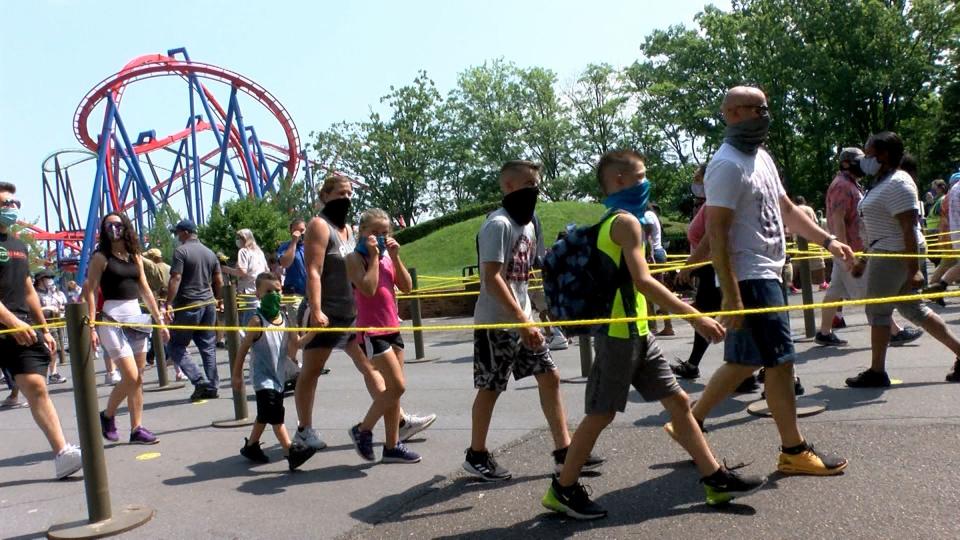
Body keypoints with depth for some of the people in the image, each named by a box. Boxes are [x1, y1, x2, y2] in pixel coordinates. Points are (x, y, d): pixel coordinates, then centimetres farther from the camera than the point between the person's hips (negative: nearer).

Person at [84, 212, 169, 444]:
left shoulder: (135, 257, 12)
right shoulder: (101, 257, -3)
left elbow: (146, 291, 15)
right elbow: (90, 292, -9)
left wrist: (160, 321, 12)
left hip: (136, 317, 6)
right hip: (112, 319, -6)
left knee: (138, 379, 6)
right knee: (130, 377, -10)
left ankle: (136, 429, 13)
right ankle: (107, 416, 14)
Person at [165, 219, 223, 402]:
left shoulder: (181, 251, -8)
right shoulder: (209, 253, 13)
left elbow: (175, 279, -16)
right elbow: (219, 281, 14)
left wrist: (168, 304, -17)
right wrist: (216, 299, 27)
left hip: (188, 306, -7)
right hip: (208, 304, 7)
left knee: (175, 345, 3)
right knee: (208, 347, 9)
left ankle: (199, 381, -8)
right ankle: (212, 387, 10)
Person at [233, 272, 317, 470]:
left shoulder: (284, 317, 2)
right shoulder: (257, 321, -15)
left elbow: (291, 350, 5)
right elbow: (243, 349, -8)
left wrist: (295, 340, -16)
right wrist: (236, 375, -4)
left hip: (278, 375, 7)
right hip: (263, 377, -7)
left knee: (265, 414, 19)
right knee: (276, 415, -11)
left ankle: (251, 446, 36)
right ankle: (291, 451, -11)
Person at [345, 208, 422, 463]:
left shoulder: (388, 256, 12)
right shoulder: (355, 258, -8)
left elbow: (407, 287, 4)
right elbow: (368, 289, -23)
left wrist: (395, 257, -3)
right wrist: (374, 256, -17)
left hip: (392, 328, 7)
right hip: (371, 330, -7)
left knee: (393, 389, 9)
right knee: (397, 386, -12)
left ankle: (392, 446, 18)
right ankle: (363, 430, 6)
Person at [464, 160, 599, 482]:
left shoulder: (527, 224, 11)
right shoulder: (498, 224, -16)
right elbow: (491, 279, -23)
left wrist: (527, 319, 16)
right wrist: (521, 320, -26)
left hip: (522, 320, 8)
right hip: (496, 322, -8)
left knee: (549, 377, 6)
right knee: (491, 388, 3)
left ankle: (564, 451, 14)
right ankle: (476, 456, 20)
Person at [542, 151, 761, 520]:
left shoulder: (610, 221, 15)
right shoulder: (626, 221, -14)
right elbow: (643, 281, -23)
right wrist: (695, 317, -24)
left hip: (637, 333, 10)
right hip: (620, 333, -10)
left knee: (678, 401, 11)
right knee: (601, 414, 0)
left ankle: (716, 479, 18)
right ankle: (562, 490, 12)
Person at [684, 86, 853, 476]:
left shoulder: (762, 158, 15)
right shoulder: (727, 165, -15)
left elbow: (787, 210, 24)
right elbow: (716, 232, -21)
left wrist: (828, 241, 17)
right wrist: (731, 295, -24)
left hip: (766, 274, 10)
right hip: (749, 279, -10)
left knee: (743, 361, 14)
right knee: (779, 360, -3)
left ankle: (691, 423, 25)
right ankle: (794, 451, 11)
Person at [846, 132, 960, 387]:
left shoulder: (897, 183, -17)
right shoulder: (883, 182, 14)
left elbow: (909, 227, -23)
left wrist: (914, 270, -26)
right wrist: (865, 259, 23)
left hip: (896, 255, -10)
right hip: (886, 253, 10)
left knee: (877, 310, -2)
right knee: (914, 309, 13)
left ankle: (877, 373, 7)